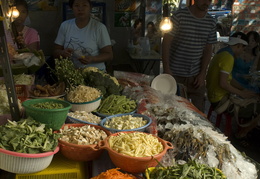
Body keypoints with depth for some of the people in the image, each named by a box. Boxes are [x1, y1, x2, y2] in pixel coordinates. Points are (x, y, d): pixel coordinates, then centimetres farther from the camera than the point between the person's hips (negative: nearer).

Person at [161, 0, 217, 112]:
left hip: (196, 76, 4)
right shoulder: (179, 16, -8)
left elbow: (208, 49, 9)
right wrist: (166, 69, -13)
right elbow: (166, 42, -8)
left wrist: (202, 74, 3)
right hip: (175, 74, -3)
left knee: (198, 110, 6)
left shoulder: (211, 23, 5)